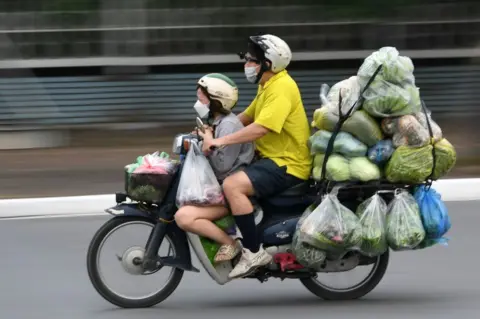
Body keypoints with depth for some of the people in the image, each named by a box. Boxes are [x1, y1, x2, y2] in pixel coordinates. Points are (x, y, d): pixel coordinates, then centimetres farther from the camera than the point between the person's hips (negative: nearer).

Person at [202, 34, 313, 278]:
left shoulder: (281, 88, -18)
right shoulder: (267, 86, 16)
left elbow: (261, 128, -29)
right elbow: (246, 118, 25)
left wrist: (222, 140, -28)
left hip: (287, 164, -11)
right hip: (270, 158, 11)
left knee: (232, 185, -28)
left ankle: (254, 252, -25)